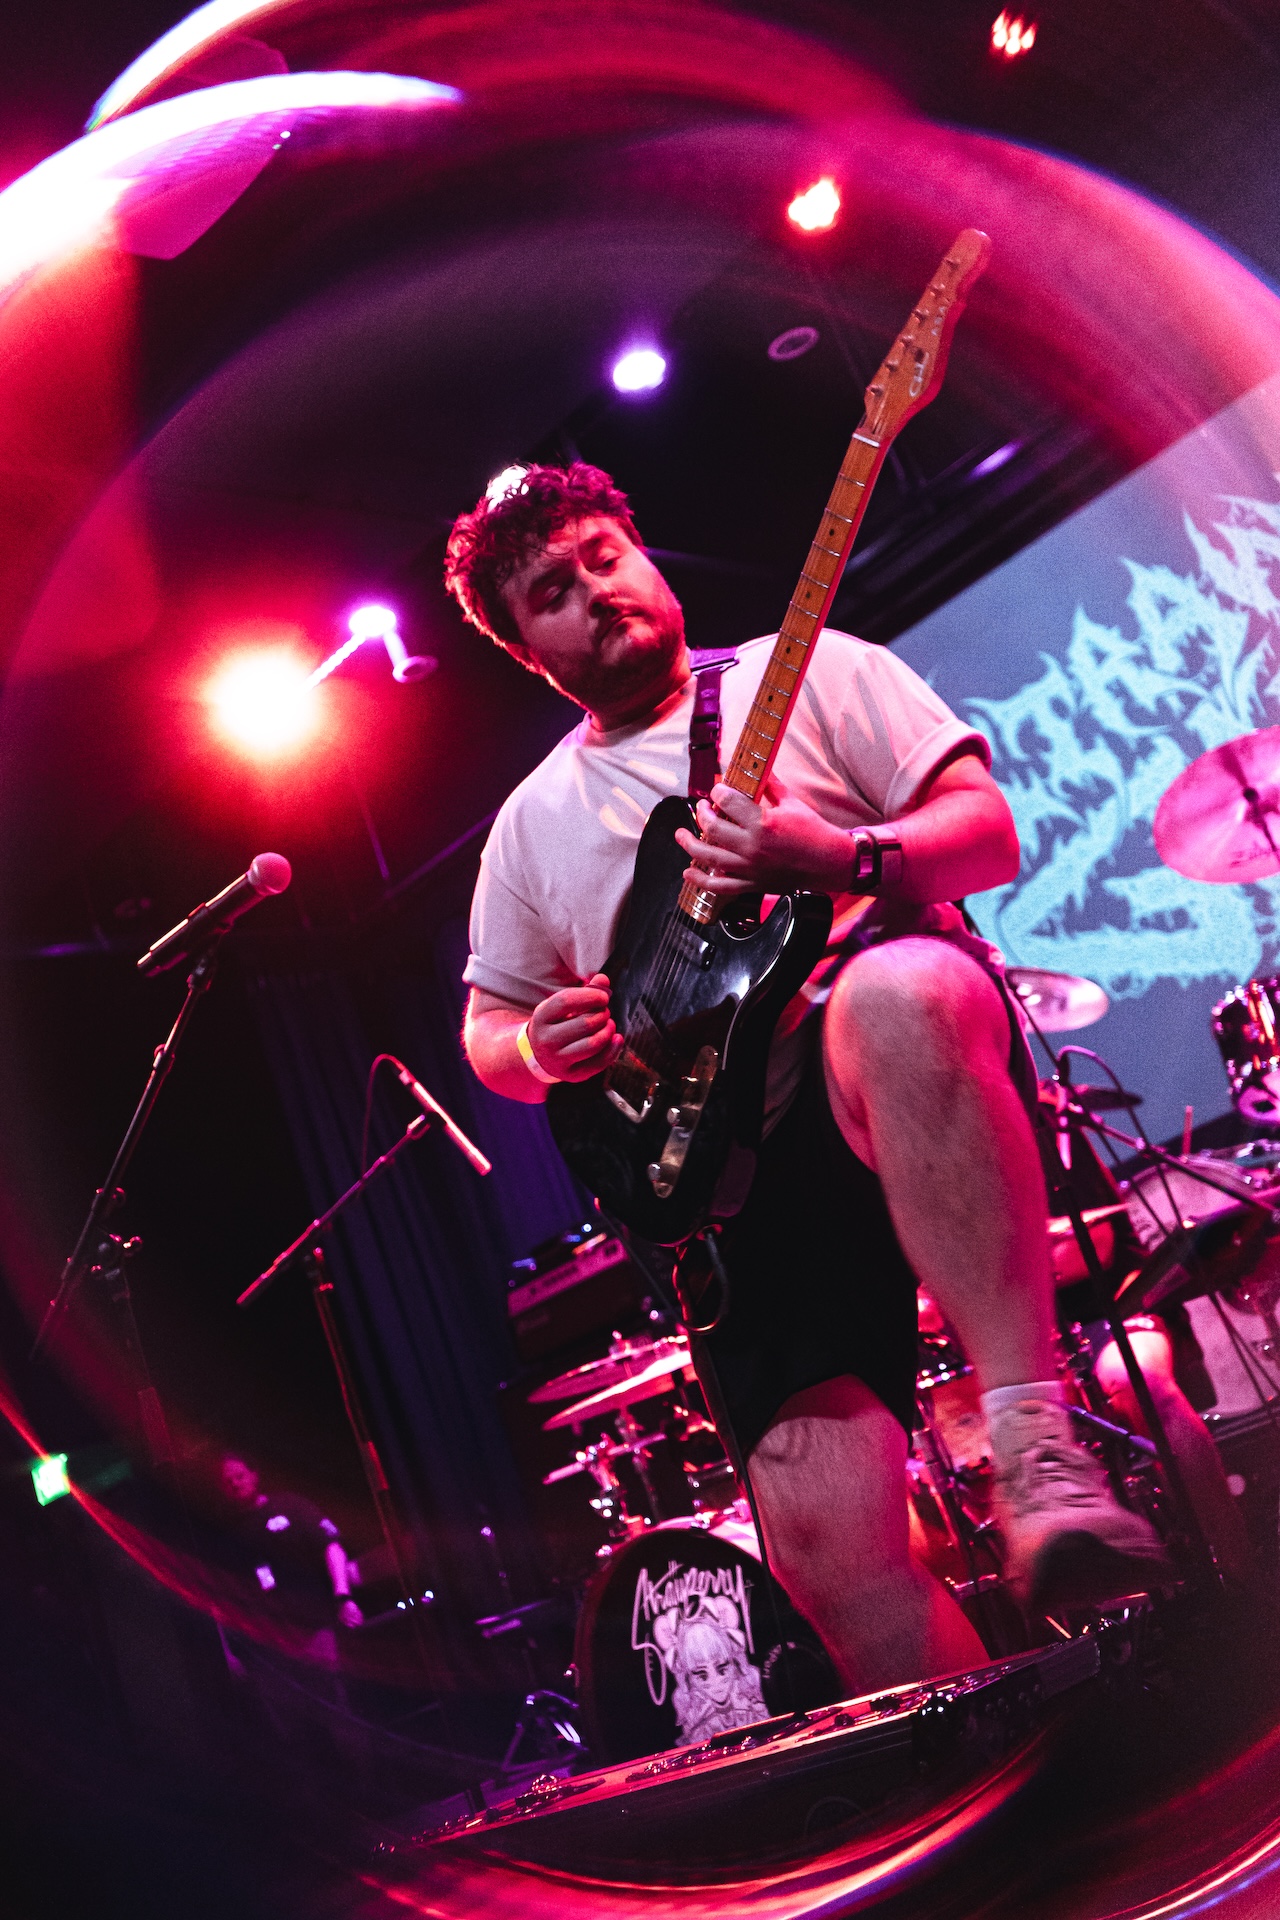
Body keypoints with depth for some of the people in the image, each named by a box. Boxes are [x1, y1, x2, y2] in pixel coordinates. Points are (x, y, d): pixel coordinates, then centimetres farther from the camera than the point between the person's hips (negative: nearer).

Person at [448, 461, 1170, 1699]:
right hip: (737, 1165, 3)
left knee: (897, 997, -41)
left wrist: (837, 858, -17)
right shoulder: (533, 822, 20)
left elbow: (990, 832, 3)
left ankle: (1031, 1432, -39)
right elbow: (486, 1027, 25)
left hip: (913, 1079, -2)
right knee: (831, 1548, -14)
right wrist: (539, 1050, 1)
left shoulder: (807, 671, 11)